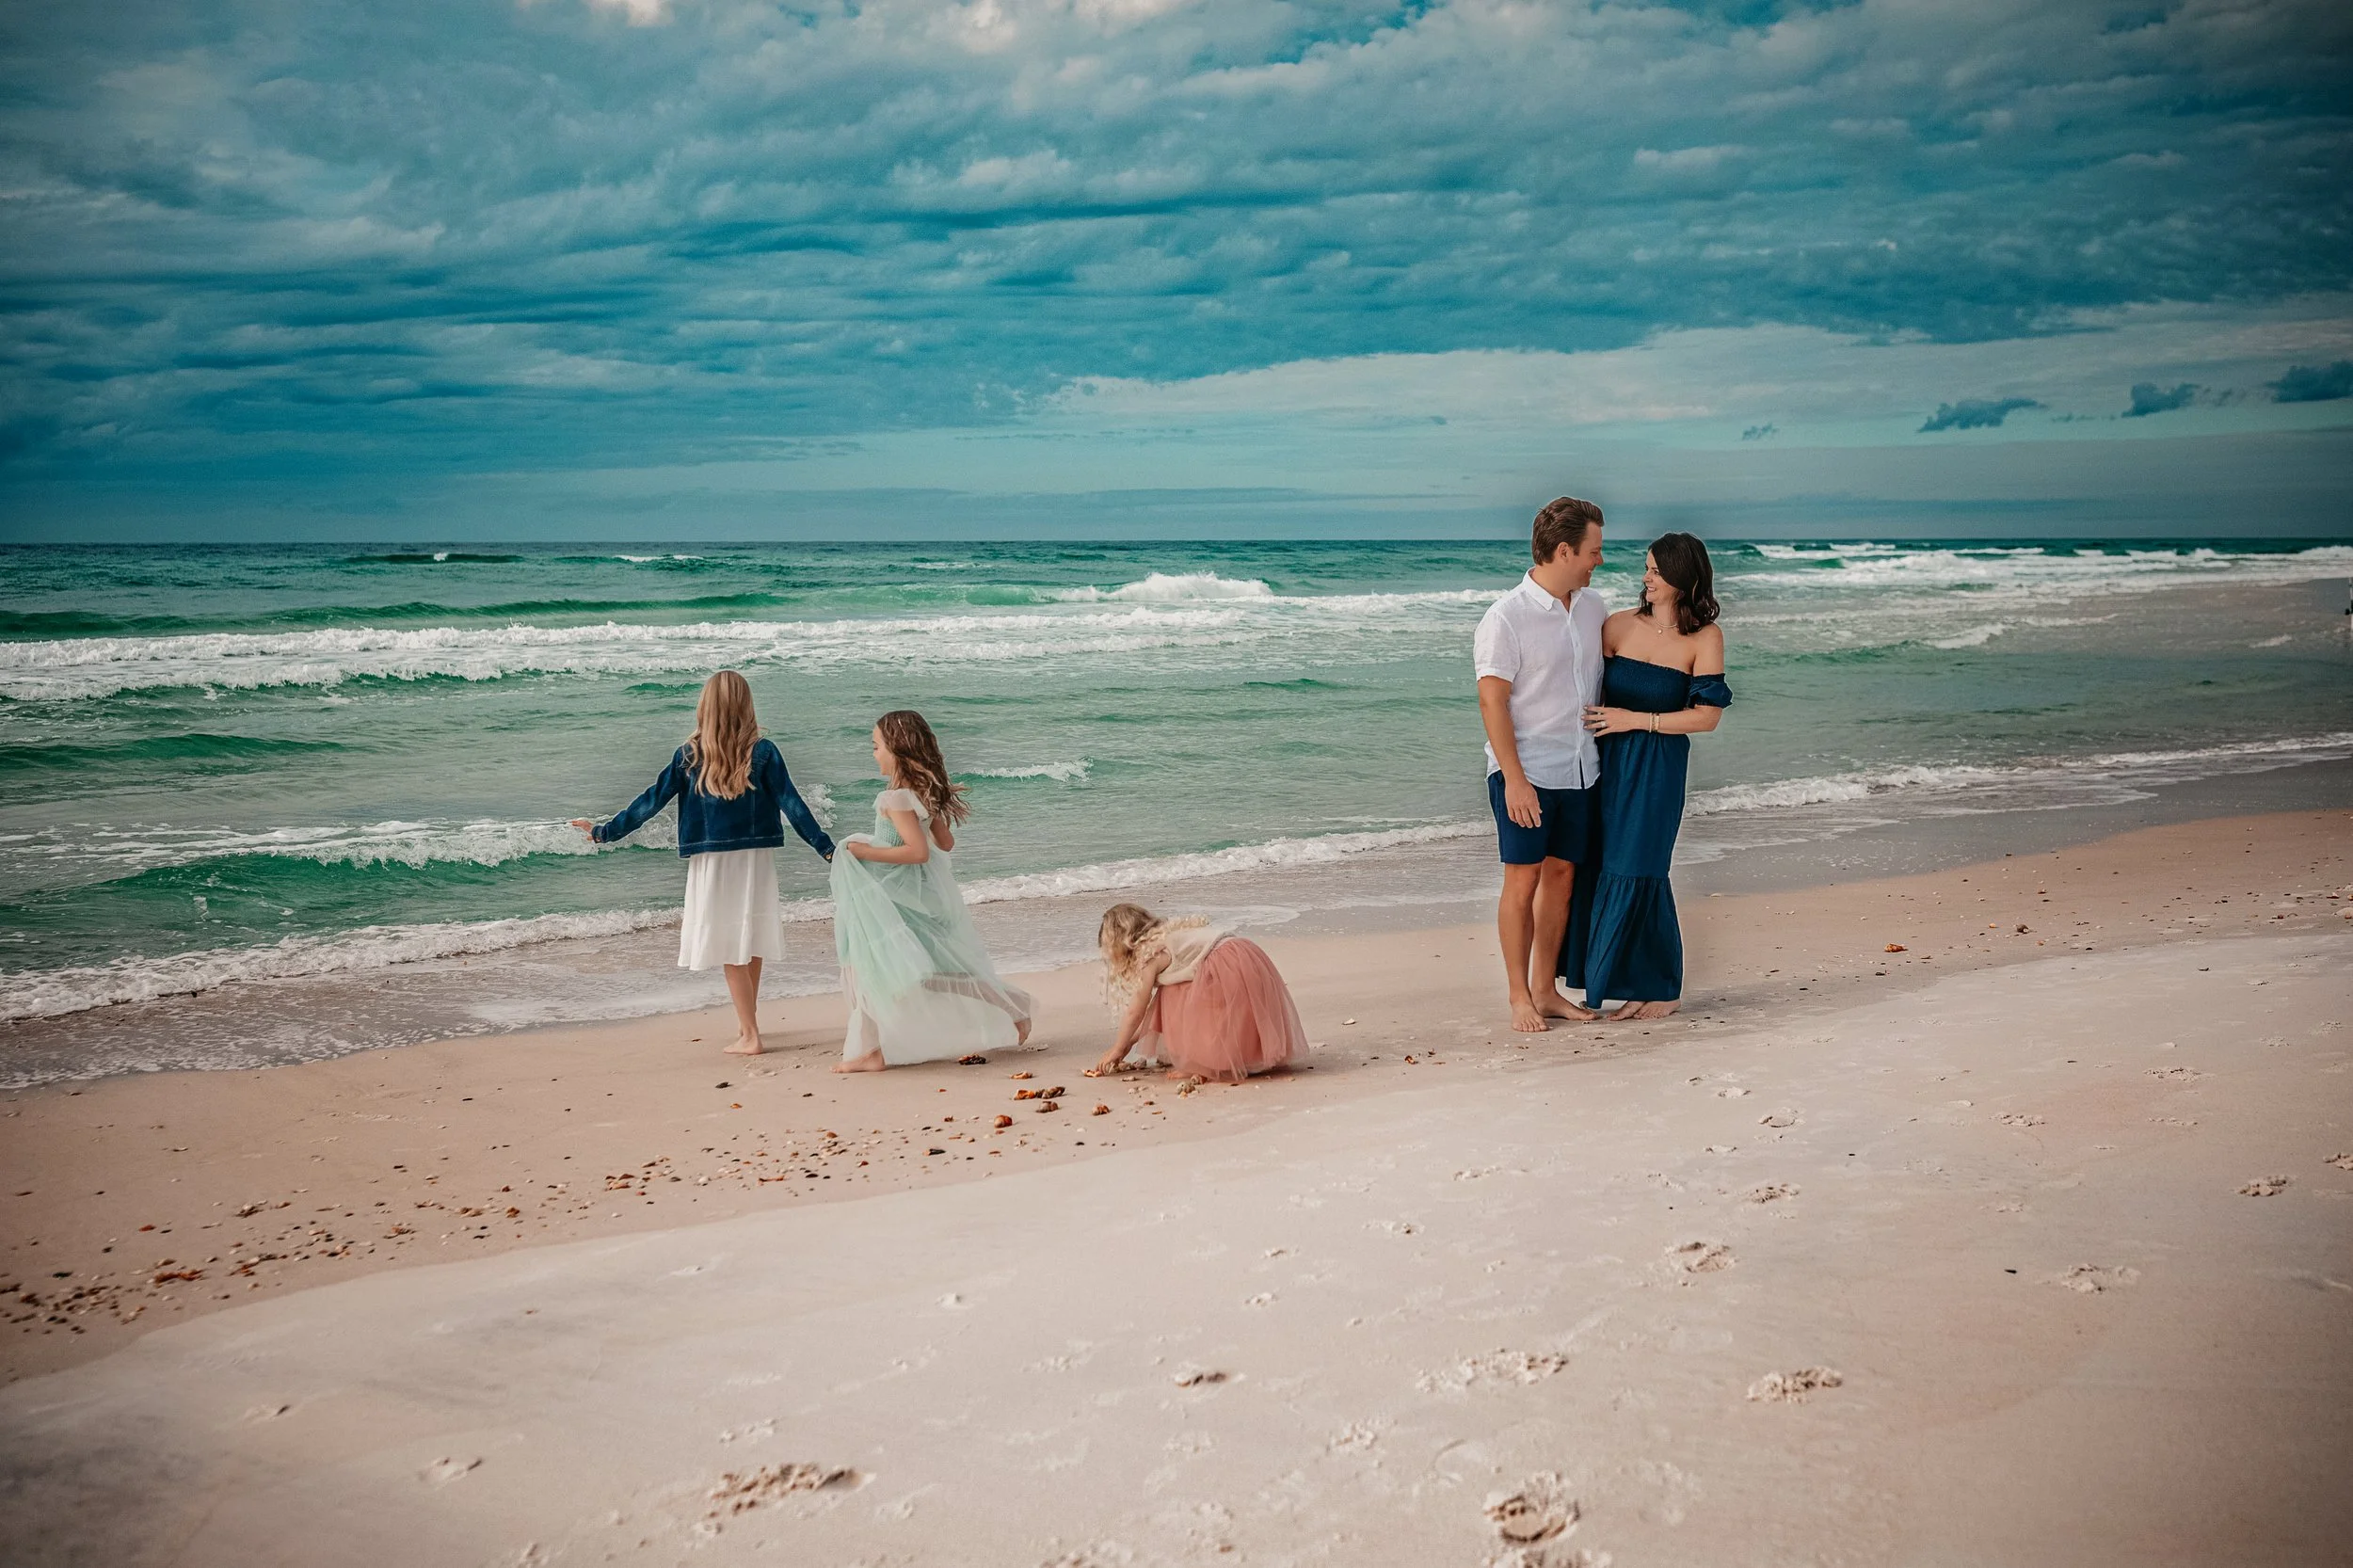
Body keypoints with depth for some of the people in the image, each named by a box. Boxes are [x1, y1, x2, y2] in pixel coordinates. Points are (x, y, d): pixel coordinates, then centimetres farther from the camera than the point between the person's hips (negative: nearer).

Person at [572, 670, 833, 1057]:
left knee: (731, 950, 3)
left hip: (711, 863, -1)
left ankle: (749, 1034, 2)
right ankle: (747, 1024, 27)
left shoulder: (690, 756, -5)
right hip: (755, 860, 1)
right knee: (751, 943, 14)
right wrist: (825, 846, -1)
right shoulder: (763, 752, -5)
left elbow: (651, 801, -1)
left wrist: (605, 832, 8)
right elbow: (791, 804, -7)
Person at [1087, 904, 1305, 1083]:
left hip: (1227, 967, -10)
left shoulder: (1150, 955, -4)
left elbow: (1136, 1010, 0)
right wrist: (1129, 1042, 29)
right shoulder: (1165, 938, 23)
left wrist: (1117, 1050, 11)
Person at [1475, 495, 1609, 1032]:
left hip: (1580, 770, 6)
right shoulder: (1505, 618, -12)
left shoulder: (1593, 607, 8)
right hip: (1526, 773, -6)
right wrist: (1514, 778, -19)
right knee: (1523, 879, -2)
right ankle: (1519, 998, 6)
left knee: (1562, 875, 9)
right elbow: (1492, 701, -14)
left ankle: (1545, 990, 18)